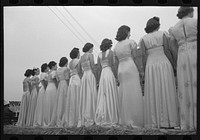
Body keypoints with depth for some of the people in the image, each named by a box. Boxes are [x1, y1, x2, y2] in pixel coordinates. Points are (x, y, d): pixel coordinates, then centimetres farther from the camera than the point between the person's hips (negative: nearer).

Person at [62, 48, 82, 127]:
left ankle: (68, 121, 7)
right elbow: (79, 72, -12)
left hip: (71, 80, 7)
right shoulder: (78, 61, -3)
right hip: (77, 79, -7)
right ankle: (75, 121, -10)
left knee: (71, 101, 7)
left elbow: (70, 73, 13)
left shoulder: (70, 62, 18)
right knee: (77, 101, -8)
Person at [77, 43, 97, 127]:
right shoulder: (90, 55, -2)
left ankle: (82, 120, 5)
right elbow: (92, 67, -11)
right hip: (90, 75, -7)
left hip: (84, 76, 7)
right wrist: (95, 74, -4)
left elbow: (80, 69, 14)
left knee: (84, 97, 5)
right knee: (91, 96, -7)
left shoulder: (81, 57, 18)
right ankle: (89, 119, -10)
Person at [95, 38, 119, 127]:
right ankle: (110, 120, -7)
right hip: (110, 74, -6)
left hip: (102, 75, 6)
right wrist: (116, 76, -9)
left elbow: (98, 68, 9)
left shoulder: (100, 55, 15)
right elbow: (112, 65, -11)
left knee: (103, 97, 6)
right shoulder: (110, 52, -1)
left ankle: (101, 119, 5)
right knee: (110, 96, -5)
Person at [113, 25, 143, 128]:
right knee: (133, 94, -7)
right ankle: (135, 120, -10)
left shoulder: (116, 46, 18)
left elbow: (116, 62, 16)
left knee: (124, 95, 7)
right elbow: (134, 57, -3)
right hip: (130, 67, -6)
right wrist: (140, 70, -1)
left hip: (120, 70, 6)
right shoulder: (131, 42, 2)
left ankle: (124, 120, 7)